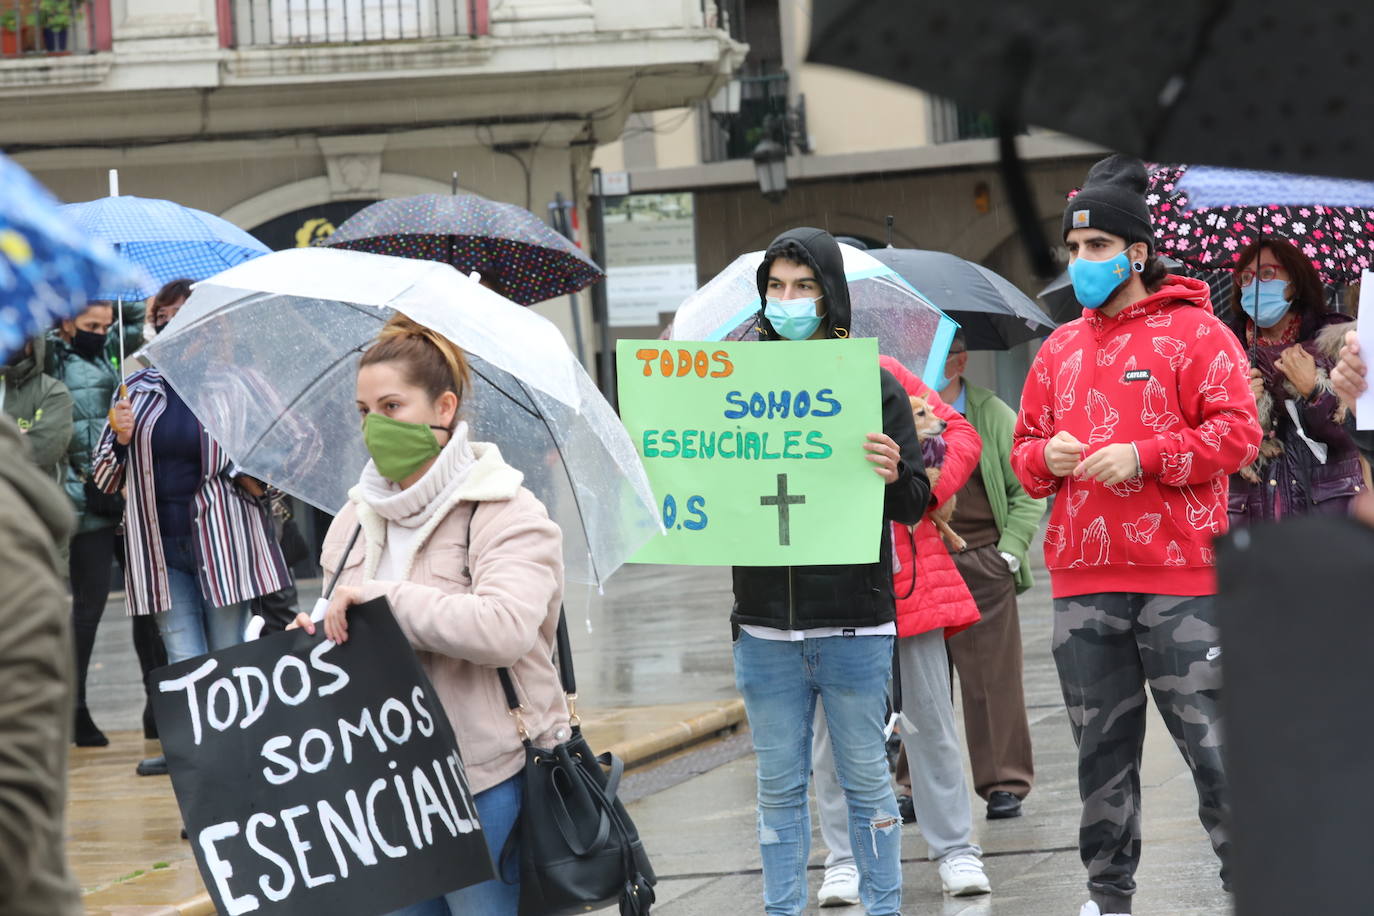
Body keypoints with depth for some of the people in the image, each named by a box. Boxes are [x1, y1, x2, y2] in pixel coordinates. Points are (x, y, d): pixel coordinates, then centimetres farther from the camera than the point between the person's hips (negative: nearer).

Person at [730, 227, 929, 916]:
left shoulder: (875, 386, 1)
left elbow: (915, 505, -1)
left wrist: (895, 477, -22)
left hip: (852, 622, -2)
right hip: (764, 625, 2)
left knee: (866, 781, 5)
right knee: (779, 788, 8)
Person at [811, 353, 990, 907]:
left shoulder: (883, 376, 3)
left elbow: (959, 435, 6)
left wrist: (929, 486, -11)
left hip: (909, 575, 1)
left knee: (930, 715, 6)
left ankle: (955, 849, 14)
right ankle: (844, 860, 13)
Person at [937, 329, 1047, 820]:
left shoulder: (992, 416, 4)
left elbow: (1028, 490, 6)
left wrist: (1010, 550, -3)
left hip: (982, 564, -2)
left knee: (992, 677, -1)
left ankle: (1004, 782, 5)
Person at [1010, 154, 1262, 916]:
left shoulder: (1194, 333, 0)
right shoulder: (1059, 350, 16)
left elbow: (1236, 433, -8)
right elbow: (1023, 450, 21)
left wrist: (1143, 457, -16)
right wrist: (1047, 456, -2)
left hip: (1179, 577, -5)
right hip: (1083, 581, 5)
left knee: (1209, 739, -7)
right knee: (1102, 748, 10)